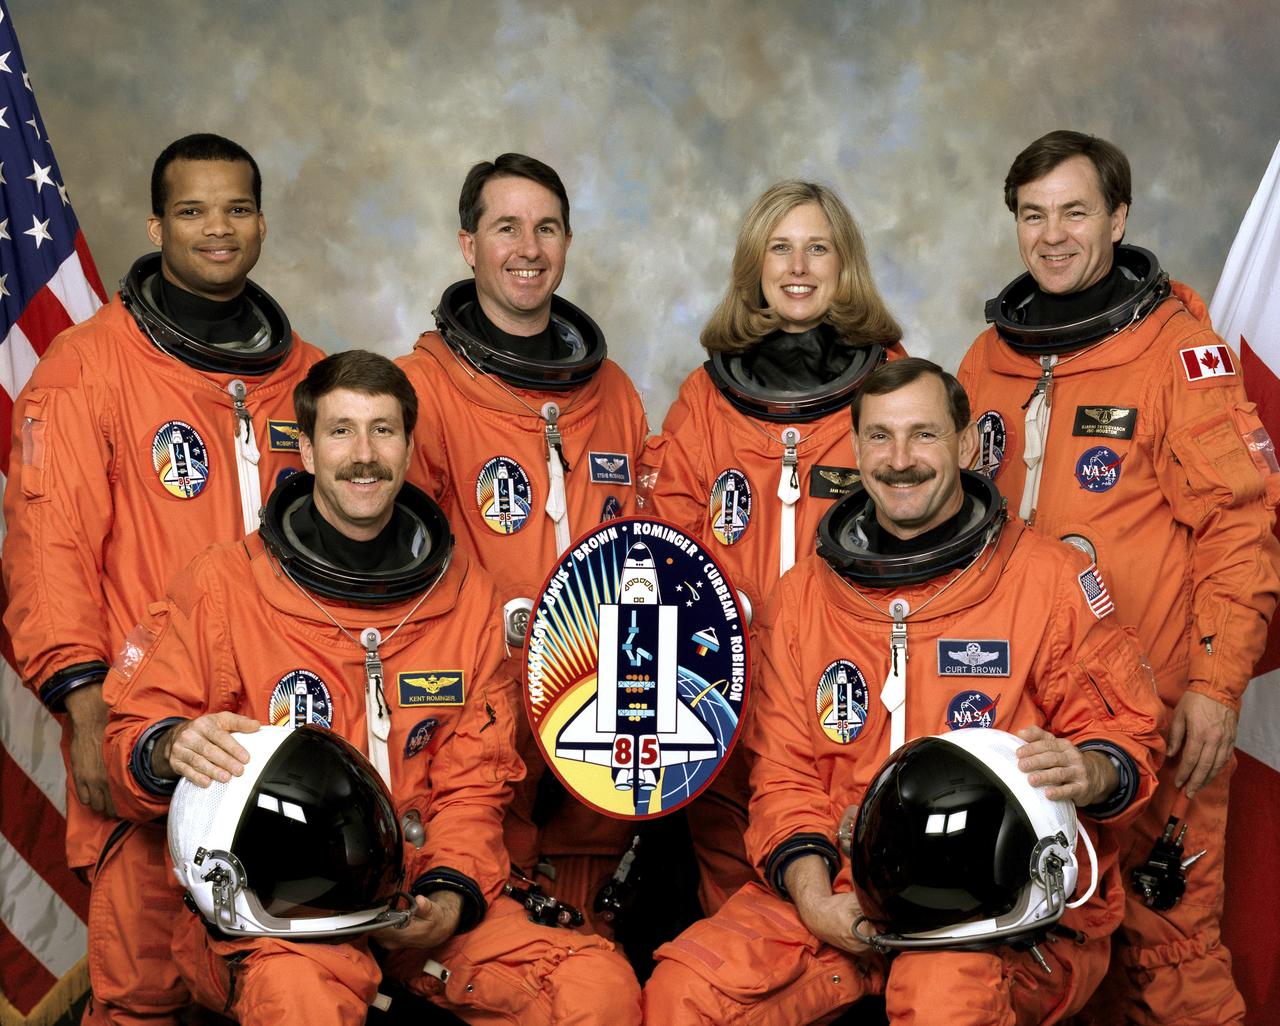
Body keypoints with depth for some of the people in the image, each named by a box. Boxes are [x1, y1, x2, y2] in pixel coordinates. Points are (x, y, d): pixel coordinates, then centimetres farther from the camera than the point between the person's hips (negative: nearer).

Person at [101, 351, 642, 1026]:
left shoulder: (466, 595, 10)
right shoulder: (221, 586, 1)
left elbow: (474, 780, 12)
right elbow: (128, 741, 3)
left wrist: (451, 892, -6)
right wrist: (169, 750, -22)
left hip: (422, 899, 4)